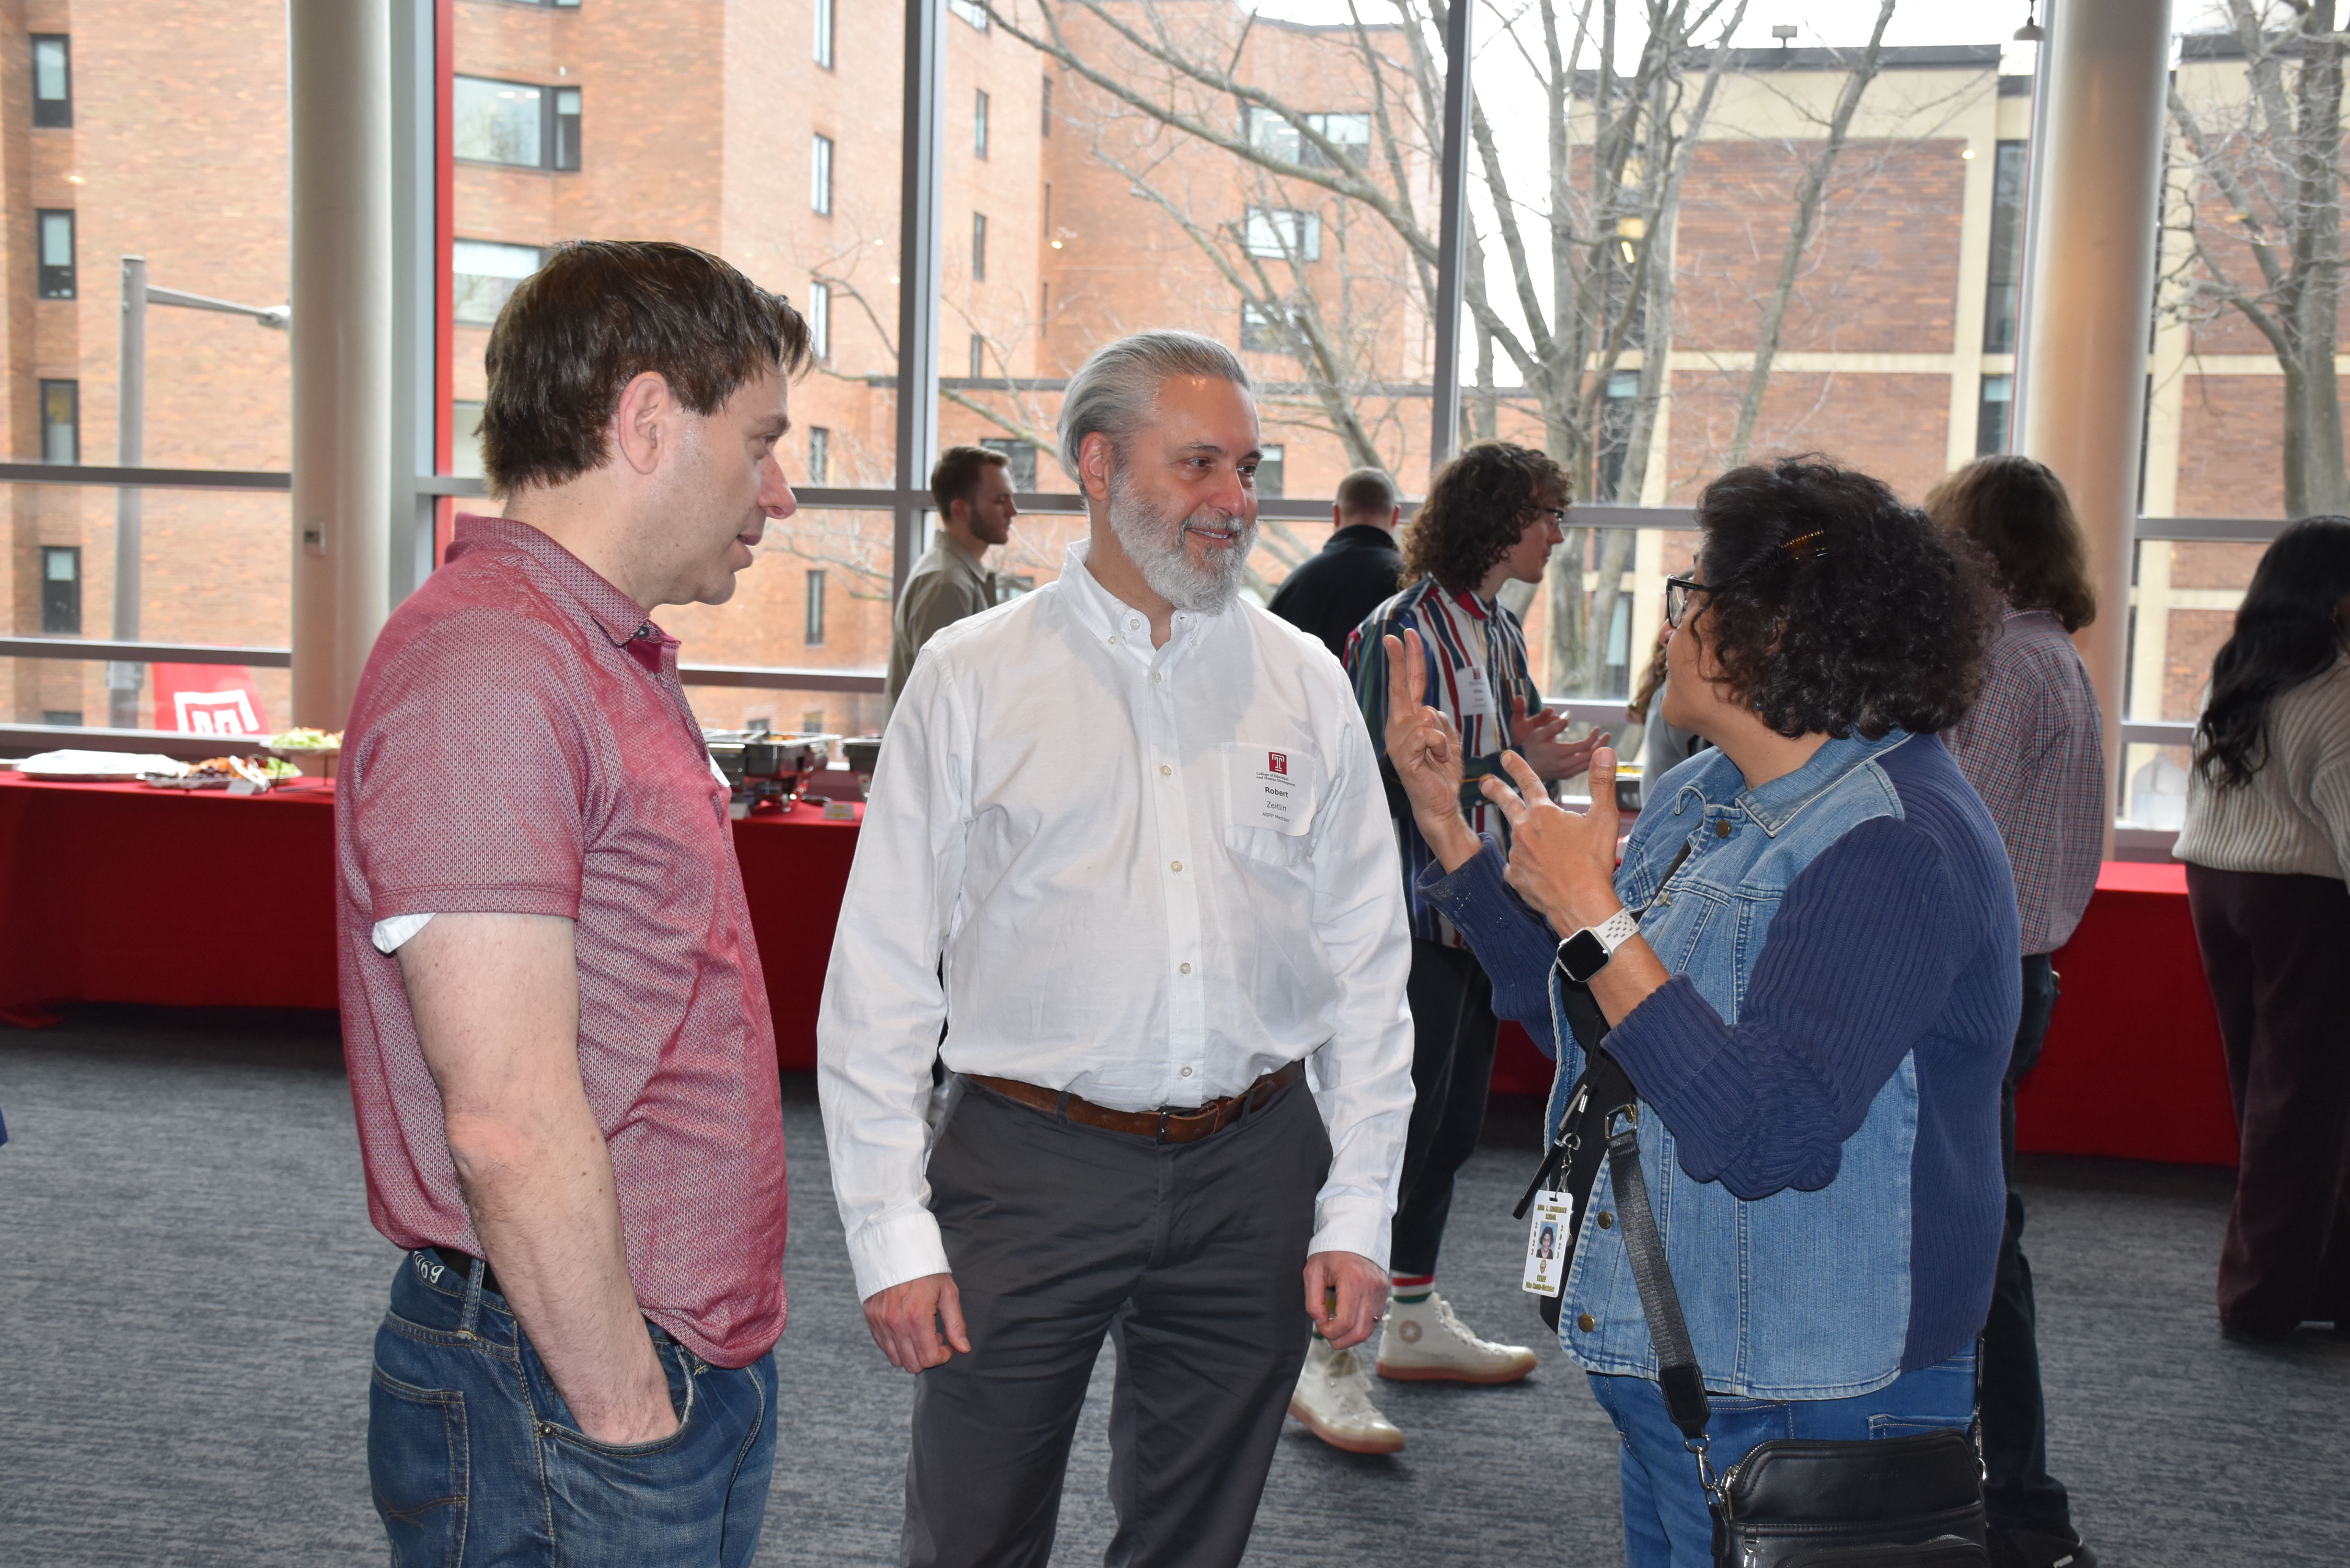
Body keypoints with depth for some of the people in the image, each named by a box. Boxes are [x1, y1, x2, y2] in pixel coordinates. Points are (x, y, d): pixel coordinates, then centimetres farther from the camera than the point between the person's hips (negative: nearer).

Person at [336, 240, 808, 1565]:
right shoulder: (485, 670, -19)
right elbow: (513, 1124, -23)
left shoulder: (613, 661, 13)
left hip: (694, 1367, 9)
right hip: (564, 1406, -9)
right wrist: (628, 1417, -16)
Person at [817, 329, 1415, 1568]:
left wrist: (1358, 1210, 4)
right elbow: (882, 972, -2)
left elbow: (1366, 965, 8)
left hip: (1251, 1177, 3)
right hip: (1028, 1170, -2)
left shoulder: (1305, 682, 6)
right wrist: (889, 1232, -6)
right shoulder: (973, 677, -2)